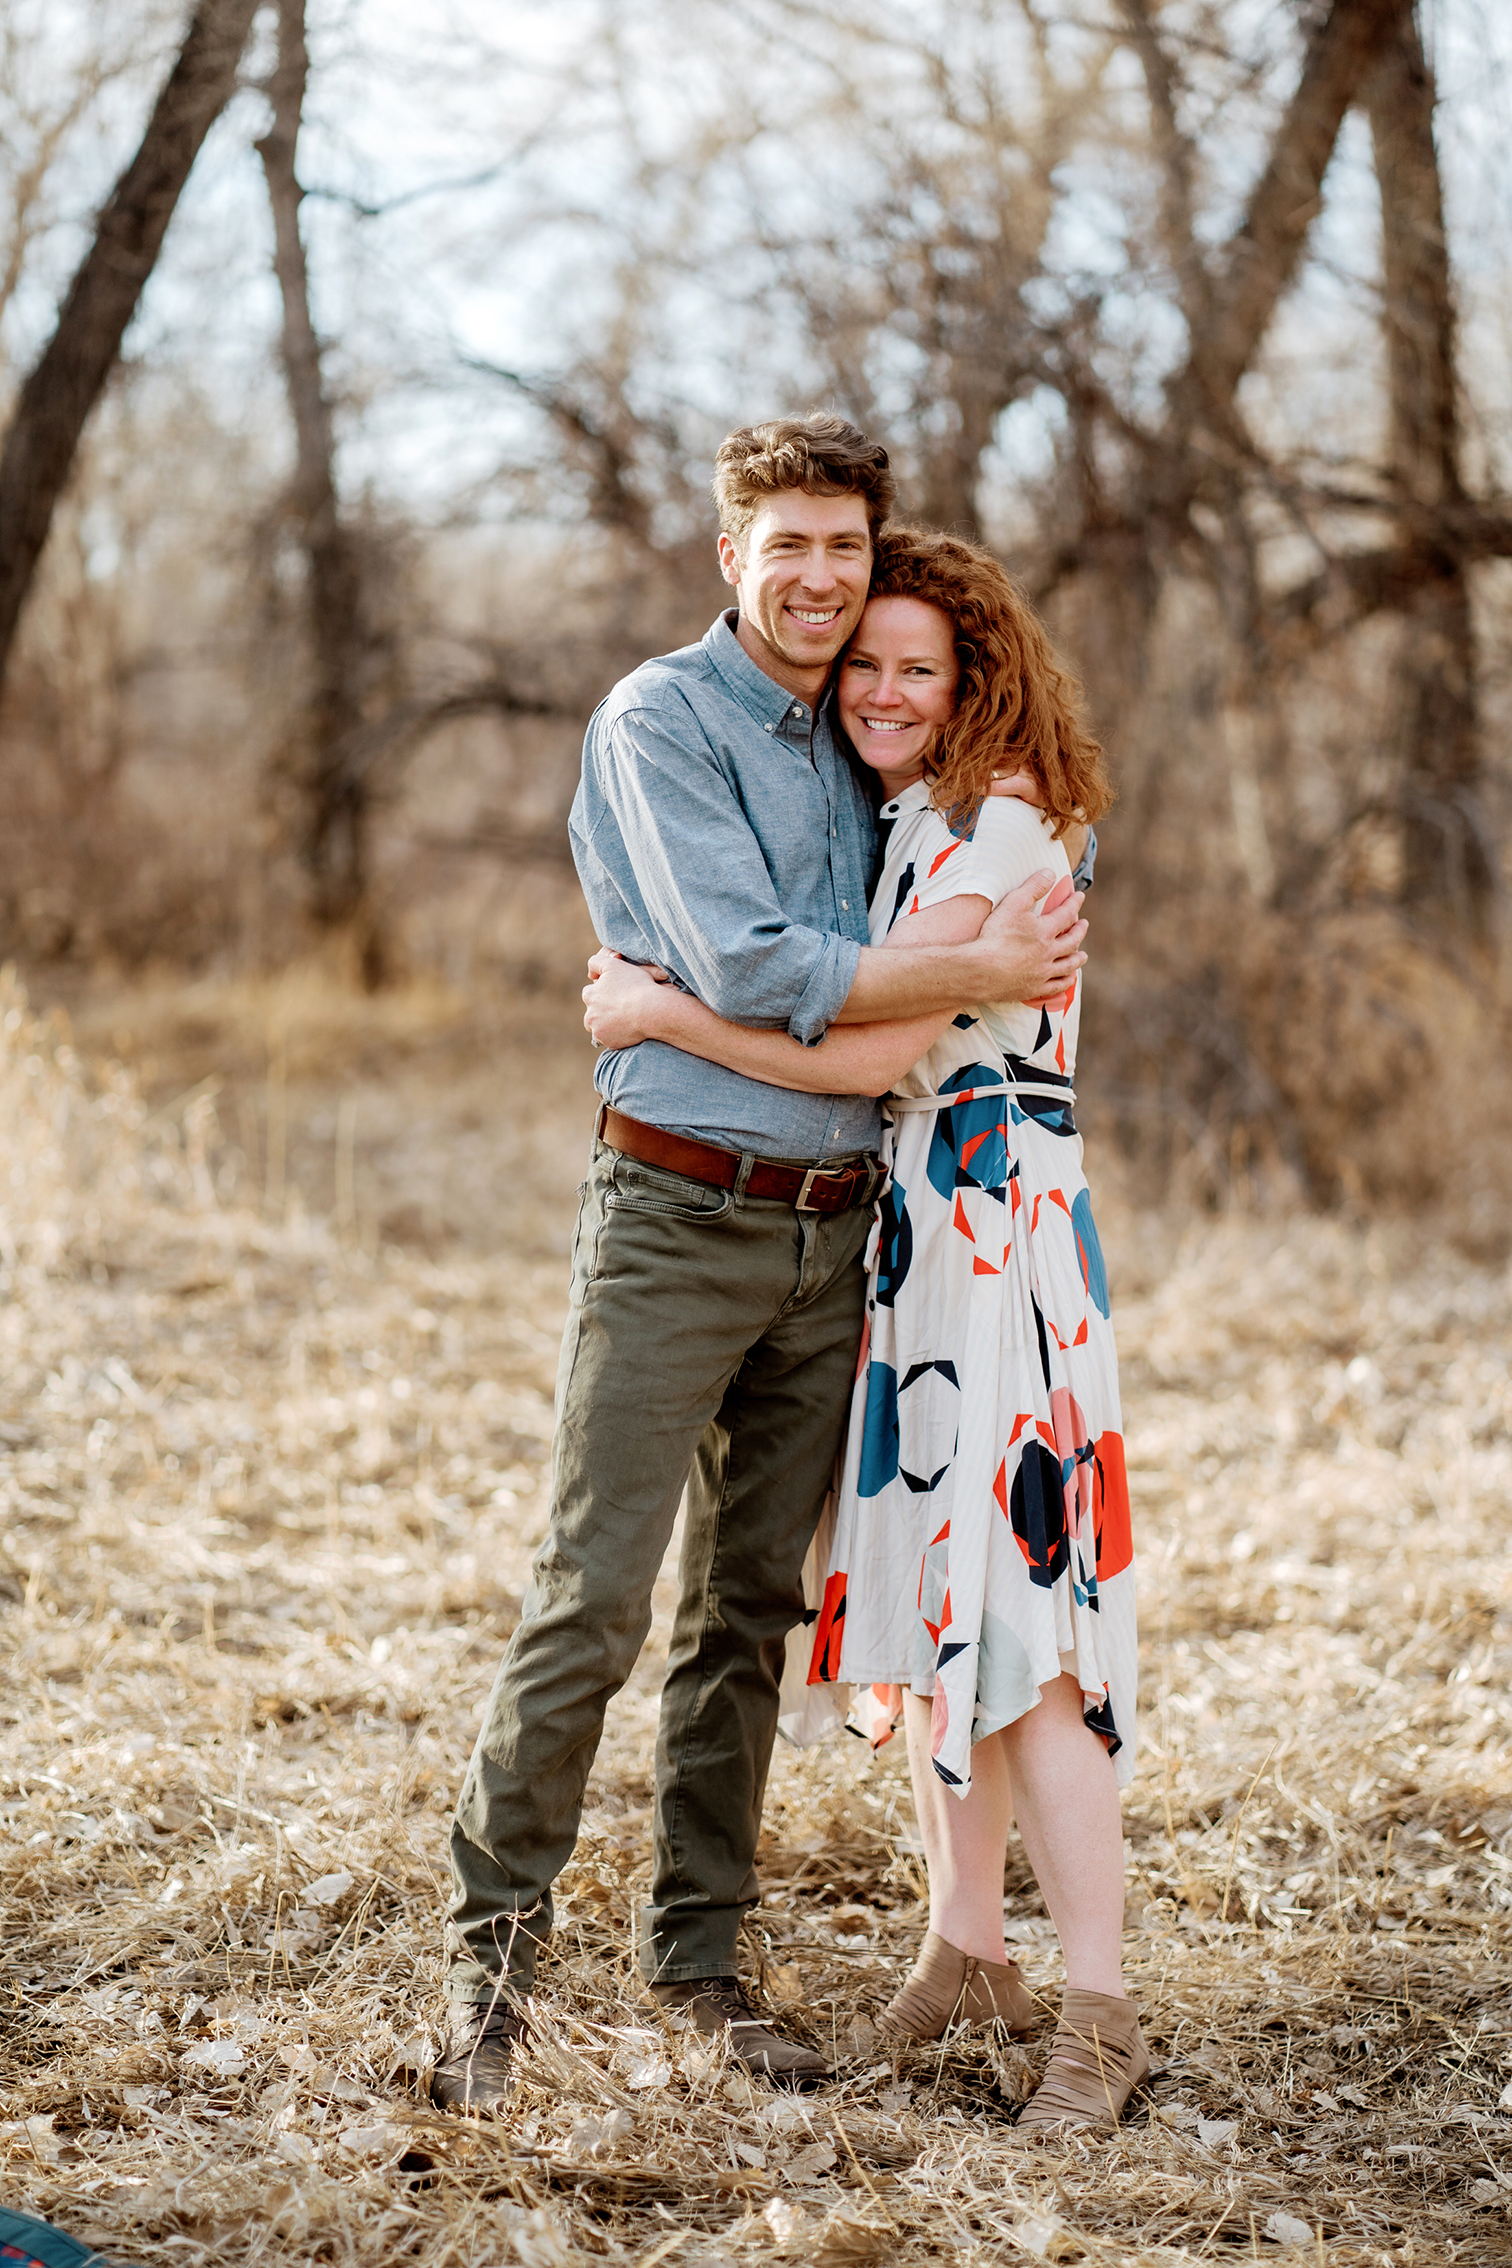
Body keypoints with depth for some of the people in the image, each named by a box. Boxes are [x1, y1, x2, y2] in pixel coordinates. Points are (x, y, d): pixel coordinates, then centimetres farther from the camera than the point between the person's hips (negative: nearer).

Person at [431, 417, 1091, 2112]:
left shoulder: (853, 747, 16)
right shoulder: (660, 722, -6)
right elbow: (747, 971, -17)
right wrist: (980, 972, -12)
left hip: (832, 1225, 7)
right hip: (678, 1215, -6)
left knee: (752, 1608, 10)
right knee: (590, 1598, -7)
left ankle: (696, 1953, 19)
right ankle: (493, 1946, 5)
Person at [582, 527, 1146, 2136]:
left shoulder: (997, 835, -14)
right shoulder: (901, 826, 15)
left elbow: (870, 1052, -21)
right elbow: (847, 1016, 28)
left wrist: (660, 1012, -13)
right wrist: (656, 982, 14)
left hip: (999, 1246, -9)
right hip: (909, 1242, 9)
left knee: (1013, 1615, -11)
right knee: (921, 1593, 12)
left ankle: (1102, 2013, -6)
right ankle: (966, 1947, 24)